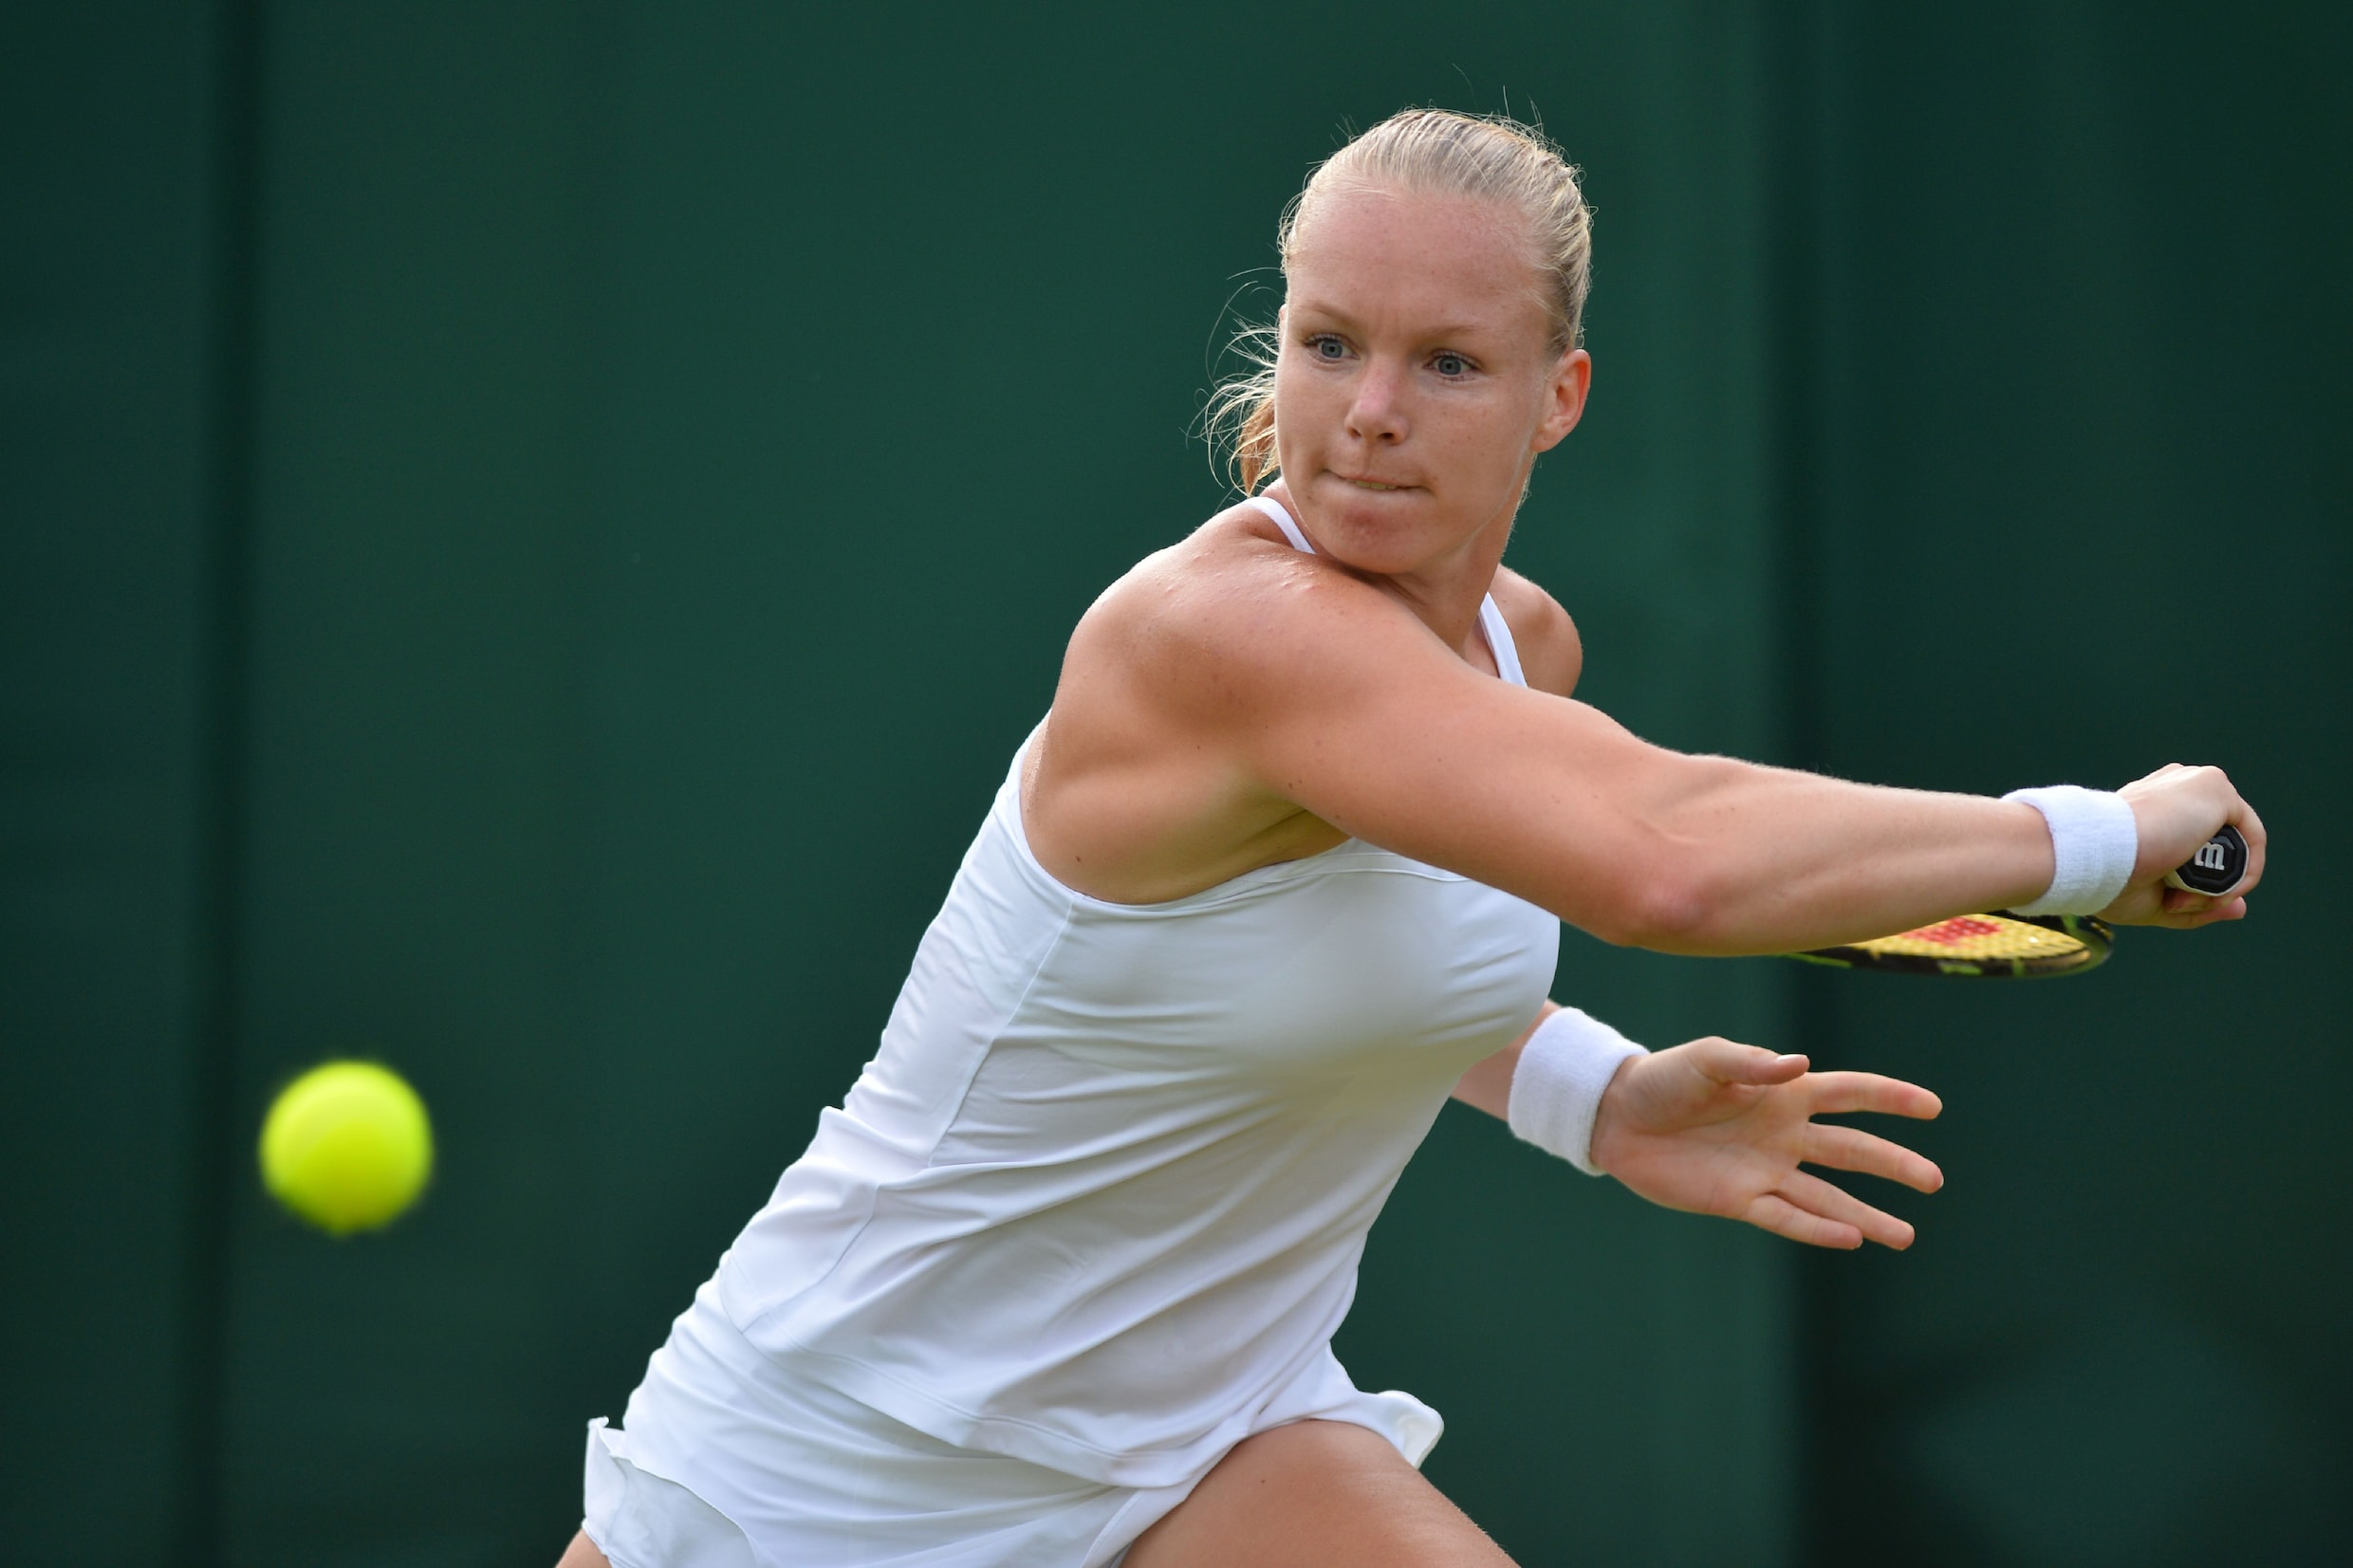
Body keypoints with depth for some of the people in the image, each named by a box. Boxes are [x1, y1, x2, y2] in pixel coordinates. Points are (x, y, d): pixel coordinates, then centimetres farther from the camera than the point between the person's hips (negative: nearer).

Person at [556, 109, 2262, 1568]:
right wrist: (2098, 833, -33)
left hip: (1212, 1425, 6)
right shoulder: (1233, 627, -29)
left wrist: (1594, 1094, 0)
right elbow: (1667, 861, -45)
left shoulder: (1525, 641, -3)